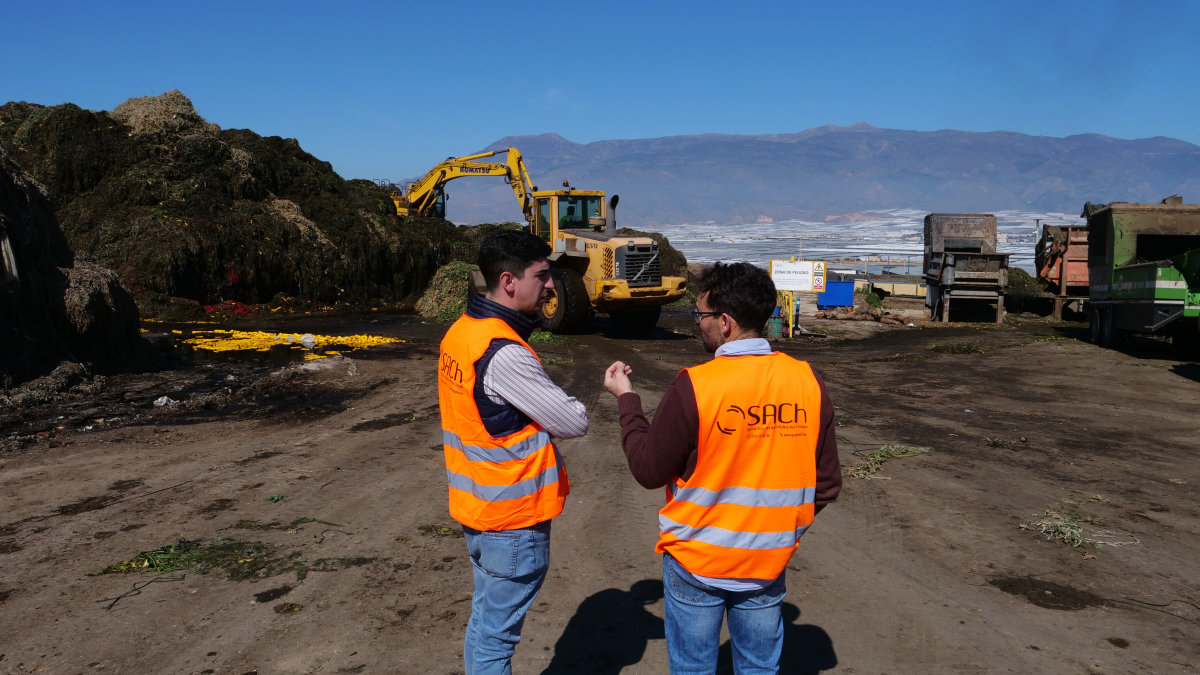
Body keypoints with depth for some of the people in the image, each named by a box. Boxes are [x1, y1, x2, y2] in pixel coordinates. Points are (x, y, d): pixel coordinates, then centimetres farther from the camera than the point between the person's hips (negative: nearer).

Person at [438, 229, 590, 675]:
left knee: (484, 619, 23)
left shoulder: (459, 333, 3)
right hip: (513, 520, -9)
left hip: (475, 505, 9)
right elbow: (575, 424, -20)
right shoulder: (504, 354, -27)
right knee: (497, 635, 7)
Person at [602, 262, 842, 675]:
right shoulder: (808, 382, -9)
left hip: (696, 563, -3)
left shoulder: (693, 387, -23)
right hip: (768, 563, 4)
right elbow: (826, 484, -2)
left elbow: (649, 470, -12)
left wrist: (626, 399, 0)